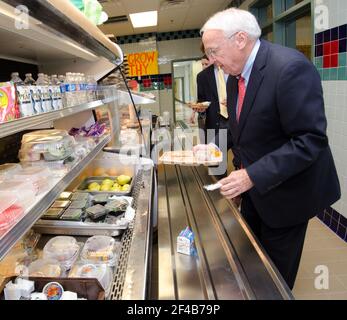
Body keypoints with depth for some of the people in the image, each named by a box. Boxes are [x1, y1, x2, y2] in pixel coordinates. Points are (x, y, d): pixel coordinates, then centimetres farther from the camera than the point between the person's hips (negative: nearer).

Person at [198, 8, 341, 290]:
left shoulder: (291, 67, -25)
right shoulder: (236, 75, 2)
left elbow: (311, 139, -27)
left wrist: (252, 176, -30)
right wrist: (241, 166, 5)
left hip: (285, 191, -7)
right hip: (253, 186, 7)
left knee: (276, 274, 13)